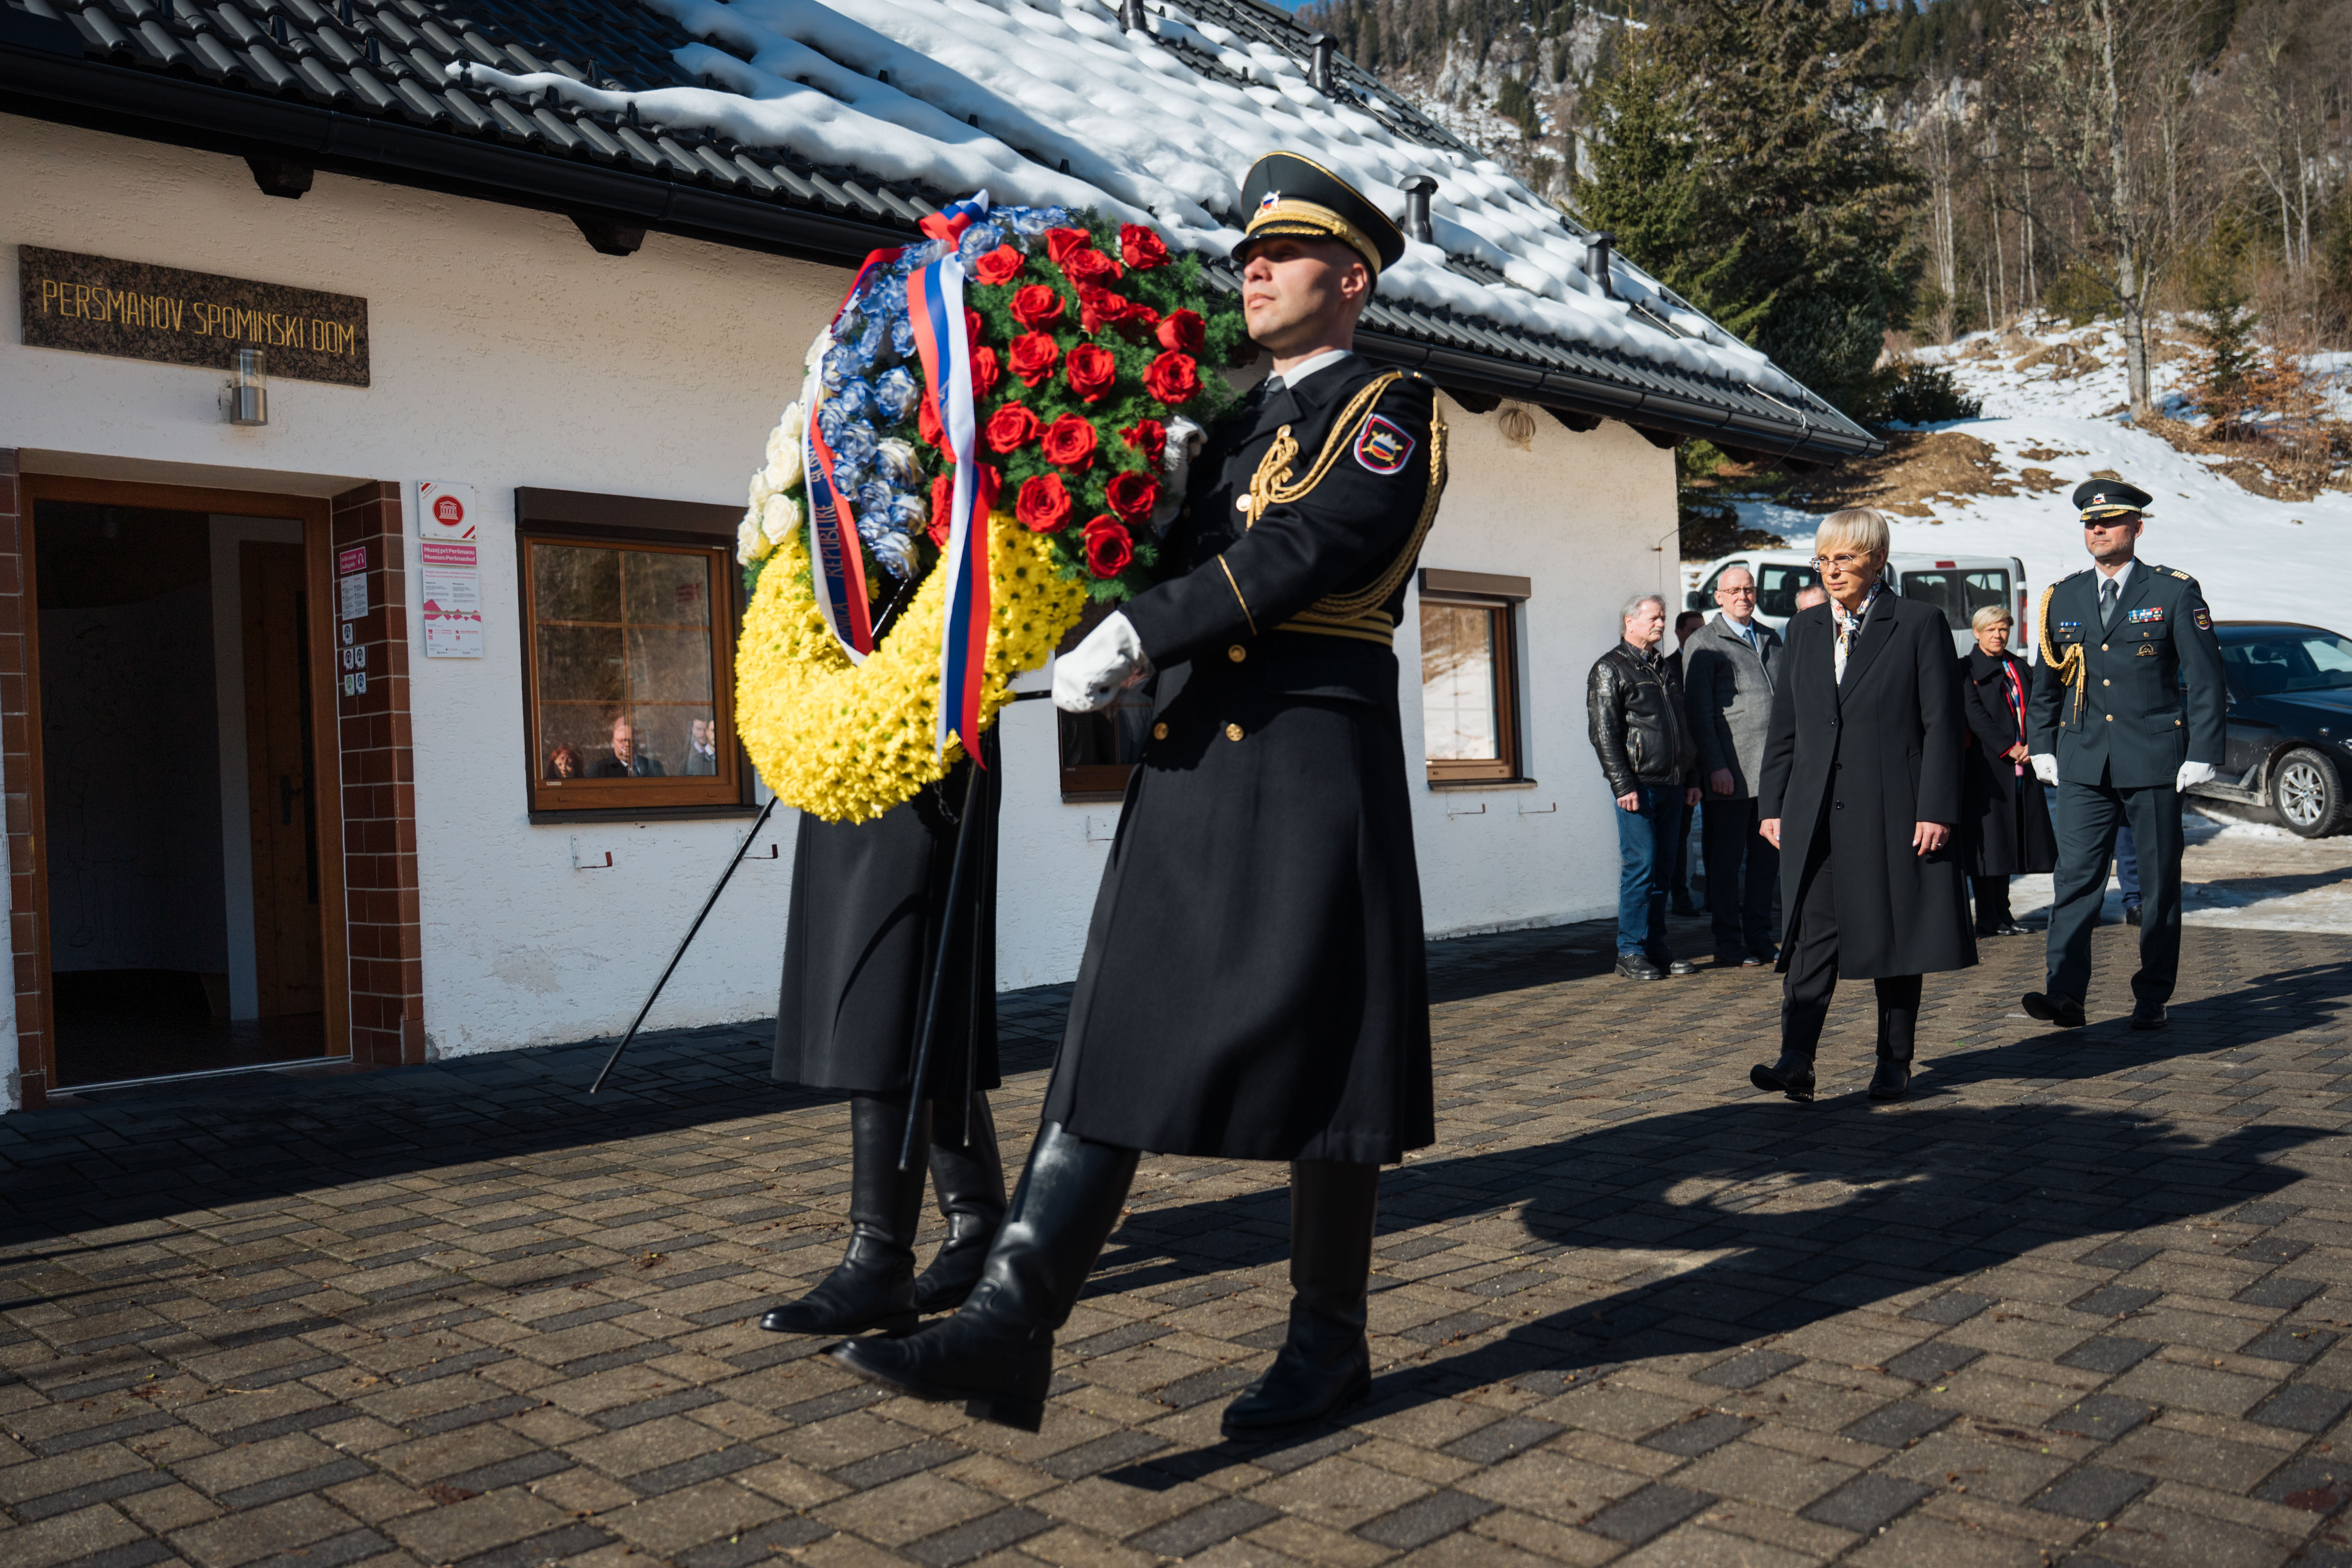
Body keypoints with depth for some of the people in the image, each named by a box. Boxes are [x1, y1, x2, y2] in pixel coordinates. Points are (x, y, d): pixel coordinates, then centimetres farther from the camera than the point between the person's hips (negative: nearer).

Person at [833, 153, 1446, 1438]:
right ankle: (1011, 1329, -6)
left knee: (1315, 1048, 2)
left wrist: (1139, 637, -19)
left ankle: (1329, 1340, 17)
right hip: (1186, 763, 7)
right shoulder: (1233, 425, 24)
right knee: (1115, 1036, -2)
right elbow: (1174, 563, 23)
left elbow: (1311, 550, -15)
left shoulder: (1389, 408, 2)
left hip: (1313, 760, -6)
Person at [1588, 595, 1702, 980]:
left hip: (1670, 785, 7)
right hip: (1639, 785, -7)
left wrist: (1690, 779, 17)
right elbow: (1604, 733, -9)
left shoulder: (1667, 668, 20)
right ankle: (1630, 952, -2)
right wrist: (1624, 785, -16)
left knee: (1662, 867, 8)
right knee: (1640, 866, -8)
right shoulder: (1610, 670, -2)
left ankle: (1656, 948, 14)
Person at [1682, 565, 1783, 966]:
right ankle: (1728, 943, 8)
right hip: (1731, 770, -6)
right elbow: (1700, 712, -6)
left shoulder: (1770, 639, 18)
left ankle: (1759, 937, 18)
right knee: (1727, 857, 0)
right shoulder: (1703, 643, -1)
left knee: (1767, 855, 9)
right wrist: (1716, 766, -14)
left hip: (1773, 766, 6)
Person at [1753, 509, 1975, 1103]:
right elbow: (1784, 726, 15)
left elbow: (1942, 724, -5)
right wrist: (1774, 805, 9)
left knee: (1895, 941, 6)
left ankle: (1894, 1063, 17)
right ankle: (1796, 1062, -9)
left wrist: (1937, 809, -11)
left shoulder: (1920, 624, 0)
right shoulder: (1804, 629, 13)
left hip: (1894, 813, -3)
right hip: (1816, 813, 3)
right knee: (1810, 939, -5)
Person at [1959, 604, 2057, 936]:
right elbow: (1974, 714, -10)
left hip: (2021, 768, 6)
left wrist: (2032, 746, -8)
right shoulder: (1967, 668, 0)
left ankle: (2002, 915, 16)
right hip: (1986, 767, -6)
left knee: (2009, 840, 9)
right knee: (1986, 841, -3)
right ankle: (1987, 920, 3)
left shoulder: (2021, 667, 17)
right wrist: (2008, 748, -16)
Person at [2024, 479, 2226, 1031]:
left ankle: (2153, 1000, 15)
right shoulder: (2062, 598, 9)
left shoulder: (2175, 593, 0)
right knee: (2075, 878, -7)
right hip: (2083, 763, 2)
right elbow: (2046, 681, 17)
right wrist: (2043, 748, 11)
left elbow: (2206, 679, -1)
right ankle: (2066, 994, -10)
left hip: (2154, 761, -2)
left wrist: (2201, 754, -7)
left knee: (2159, 884, 6)